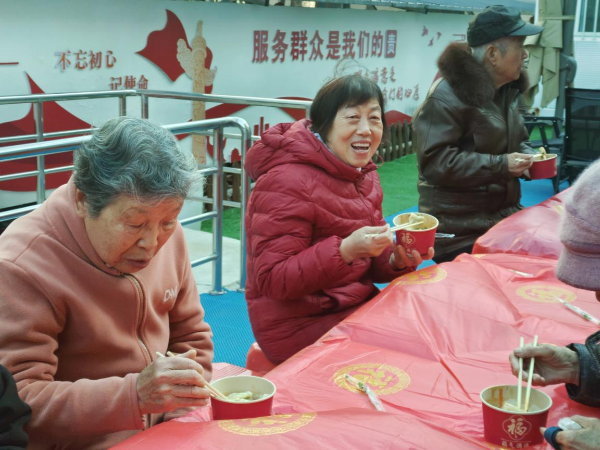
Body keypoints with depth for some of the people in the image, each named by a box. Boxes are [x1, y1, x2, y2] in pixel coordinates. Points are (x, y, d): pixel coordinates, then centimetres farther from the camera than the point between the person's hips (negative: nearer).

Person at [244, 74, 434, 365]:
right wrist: (346, 250, -32)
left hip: (356, 306, 8)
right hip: (299, 326, -8)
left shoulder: (363, 174, 9)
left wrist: (398, 261, -9)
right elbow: (273, 281, -21)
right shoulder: (286, 183, -19)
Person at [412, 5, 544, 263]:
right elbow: (435, 161, -25)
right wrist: (500, 165, -23)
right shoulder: (447, 96, -19)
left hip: (503, 218, 9)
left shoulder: (506, 91, 12)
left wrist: (529, 158, 1)